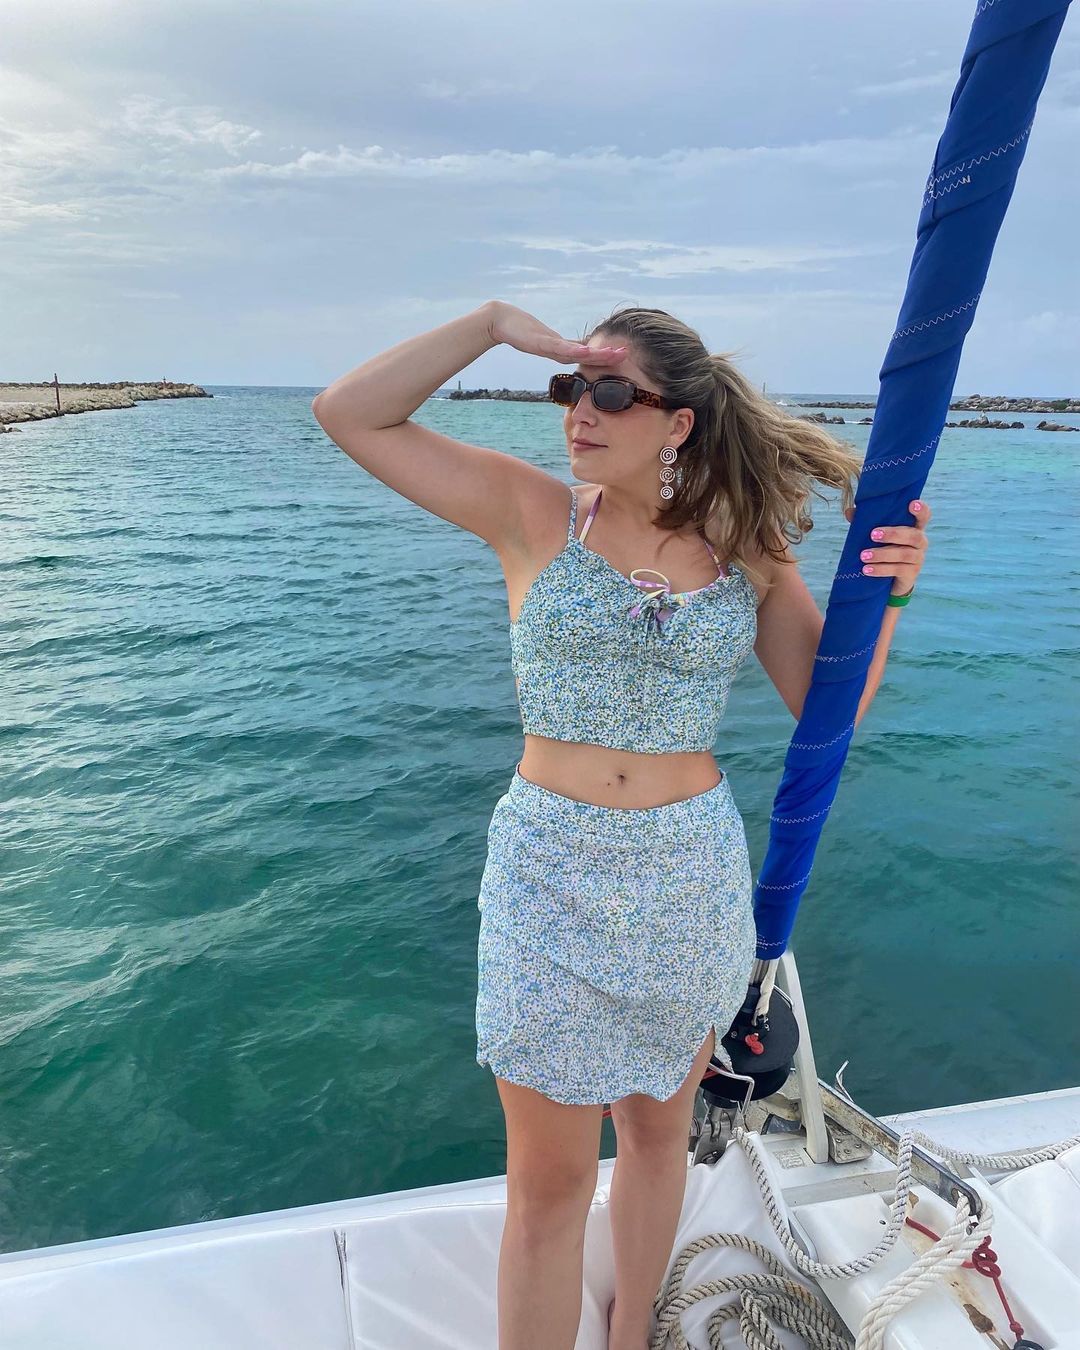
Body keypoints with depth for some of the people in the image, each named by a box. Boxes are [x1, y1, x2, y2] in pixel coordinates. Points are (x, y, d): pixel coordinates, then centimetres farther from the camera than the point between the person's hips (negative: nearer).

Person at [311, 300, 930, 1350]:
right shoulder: (531, 513, -6)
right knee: (548, 1180, 9)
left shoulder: (745, 546, -1)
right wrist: (494, 323, -13)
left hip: (693, 879, 3)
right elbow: (348, 414, -9)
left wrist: (886, 594, -15)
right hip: (549, 877, -2)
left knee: (658, 1131, 23)